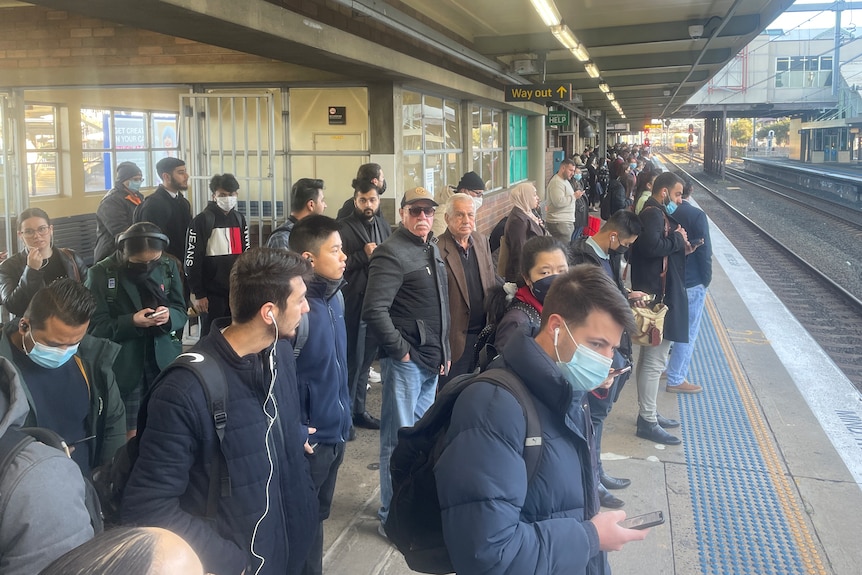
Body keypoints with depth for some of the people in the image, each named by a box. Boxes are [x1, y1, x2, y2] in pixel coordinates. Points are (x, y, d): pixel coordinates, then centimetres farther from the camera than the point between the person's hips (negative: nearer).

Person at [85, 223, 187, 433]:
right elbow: (96, 327, -8)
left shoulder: (168, 266, 0)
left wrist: (169, 315, -17)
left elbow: (181, 312, 6)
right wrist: (131, 323, -25)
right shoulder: (101, 273, -8)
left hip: (164, 364, 3)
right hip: (123, 367, -2)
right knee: (131, 435, 5)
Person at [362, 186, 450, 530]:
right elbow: (374, 311, -22)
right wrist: (400, 350, -16)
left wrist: (444, 351, 16)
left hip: (432, 361, 9)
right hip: (405, 361, -9)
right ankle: (392, 514, 12)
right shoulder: (392, 253, -14)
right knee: (399, 438, 0)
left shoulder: (432, 250, 14)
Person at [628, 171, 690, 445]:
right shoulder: (653, 214, -15)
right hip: (657, 295, -11)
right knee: (654, 359, -6)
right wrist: (678, 239, -15)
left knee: (650, 356, 17)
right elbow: (652, 246, -29)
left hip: (658, 294, 11)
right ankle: (648, 422, 0)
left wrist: (678, 242, -2)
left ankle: (647, 413, 28)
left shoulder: (657, 213, 17)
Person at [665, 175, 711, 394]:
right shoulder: (696, 215, -17)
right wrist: (706, 280, -5)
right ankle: (676, 379, 9)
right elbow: (704, 250, -17)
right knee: (687, 331, 3)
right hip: (692, 282, -6)